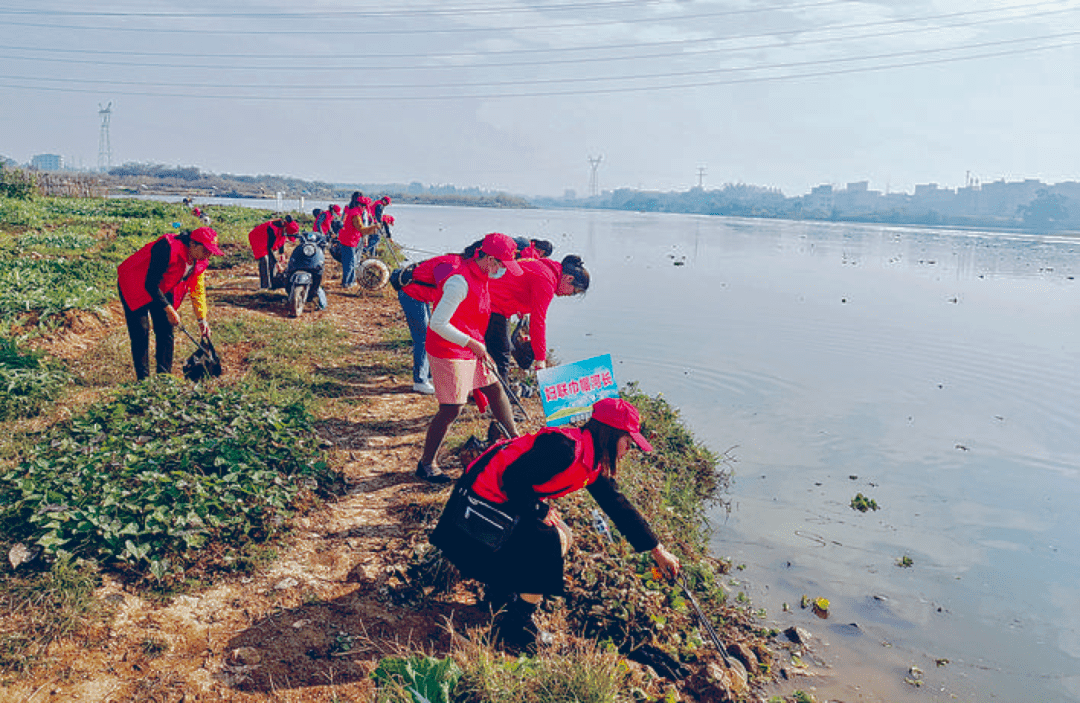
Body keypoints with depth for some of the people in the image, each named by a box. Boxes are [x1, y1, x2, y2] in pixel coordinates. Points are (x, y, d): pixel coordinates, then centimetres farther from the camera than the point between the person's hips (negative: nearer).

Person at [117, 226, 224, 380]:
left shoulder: (200, 262, -10)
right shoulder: (168, 249, -34)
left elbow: (197, 290, 4)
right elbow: (150, 284, -30)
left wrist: (202, 320, 1)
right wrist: (169, 309, -29)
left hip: (162, 290, 7)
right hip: (134, 287, -7)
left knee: (166, 331, 0)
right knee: (141, 332, -11)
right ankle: (143, 378, -6)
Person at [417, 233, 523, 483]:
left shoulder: (480, 276, 5)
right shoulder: (460, 282, -25)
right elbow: (438, 323, -27)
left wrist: (478, 345, 18)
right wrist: (472, 344, -23)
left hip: (470, 348, 10)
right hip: (448, 352, -10)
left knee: (495, 389, 16)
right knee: (451, 410, -4)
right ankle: (425, 464, 12)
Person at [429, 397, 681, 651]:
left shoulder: (594, 465, 5)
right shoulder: (565, 447, -26)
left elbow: (619, 506, 13)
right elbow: (513, 479, -29)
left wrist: (658, 550, 16)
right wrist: (538, 512, -17)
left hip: (505, 501, 10)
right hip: (482, 503, -10)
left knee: (562, 536, 10)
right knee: (549, 539, -17)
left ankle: (499, 591, 25)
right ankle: (517, 625, -4)